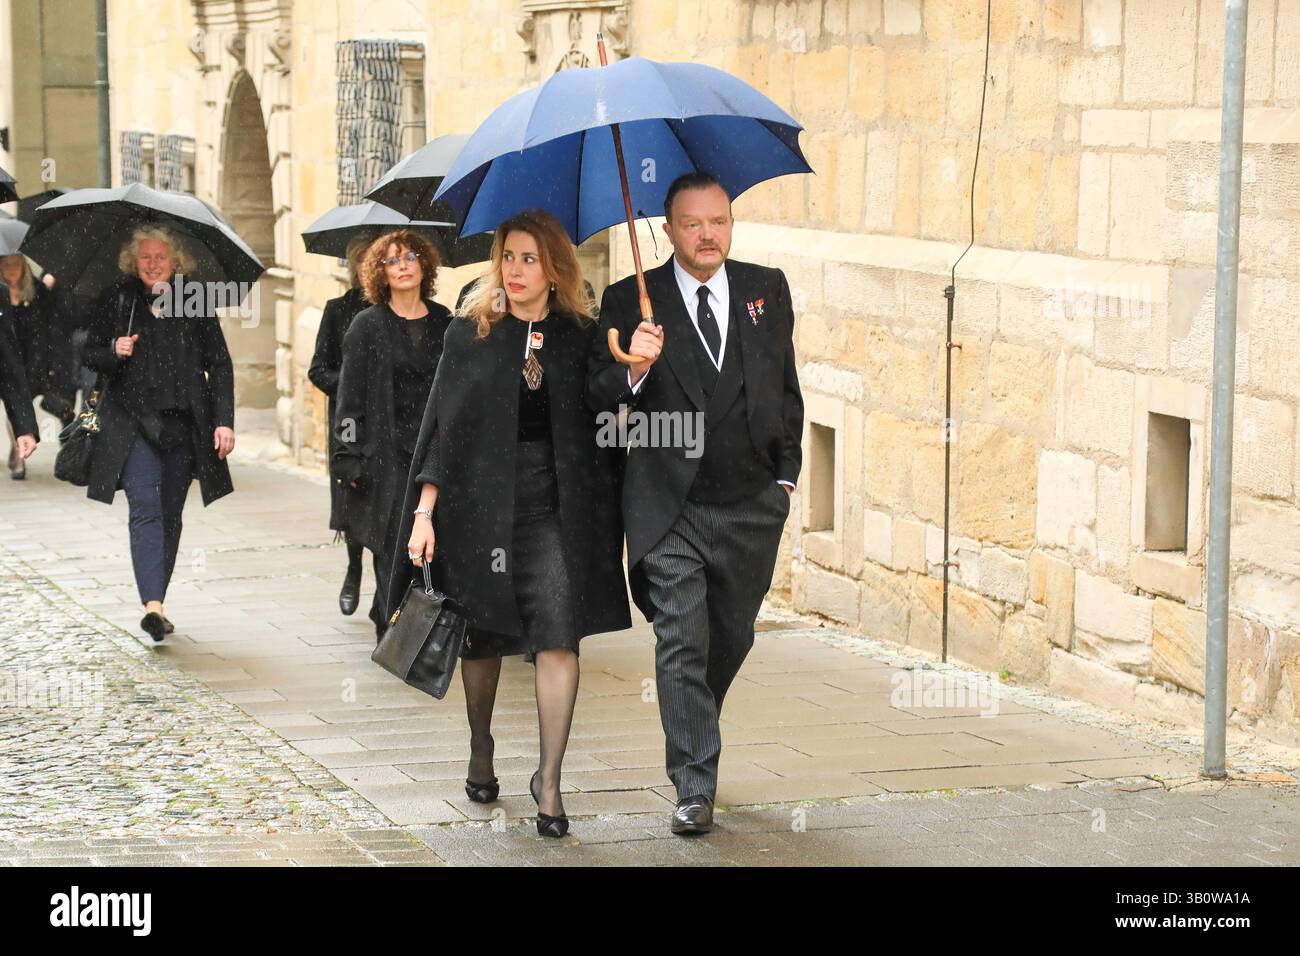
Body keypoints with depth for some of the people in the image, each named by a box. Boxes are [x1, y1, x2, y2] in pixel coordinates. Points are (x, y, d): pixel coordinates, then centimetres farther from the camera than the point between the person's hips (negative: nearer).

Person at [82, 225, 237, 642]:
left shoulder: (196, 303, 6)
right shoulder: (115, 301, 5)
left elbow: (220, 365, 7)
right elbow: (89, 353, 10)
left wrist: (224, 421, -2)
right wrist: (113, 352, -13)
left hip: (183, 426, 2)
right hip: (132, 423, -2)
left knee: (170, 515, 8)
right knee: (145, 508, -16)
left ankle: (157, 601, 19)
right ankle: (153, 604, -27)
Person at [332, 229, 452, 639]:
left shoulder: (444, 322, 11)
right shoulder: (367, 326, 2)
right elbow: (350, 395, 0)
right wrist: (350, 458, -6)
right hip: (387, 449, -3)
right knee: (395, 545, -8)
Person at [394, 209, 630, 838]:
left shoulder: (582, 339, 4)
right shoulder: (469, 334, 4)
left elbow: (603, 435, 7)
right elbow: (442, 426, 3)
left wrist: (606, 521, -1)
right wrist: (424, 511, -3)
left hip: (556, 509, 0)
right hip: (479, 505, 1)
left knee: (559, 634, -12)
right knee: (481, 637, 10)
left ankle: (549, 780, -6)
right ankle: (480, 756, 32)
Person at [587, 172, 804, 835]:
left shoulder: (767, 289, 7)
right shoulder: (631, 301, -2)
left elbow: (786, 388, 15)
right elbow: (599, 401, -6)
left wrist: (786, 475, 10)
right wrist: (633, 367, -26)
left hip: (753, 507, 3)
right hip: (671, 510, -3)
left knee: (731, 639, 15)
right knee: (682, 645, -7)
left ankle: (692, 736, 40)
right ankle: (694, 787, -4)